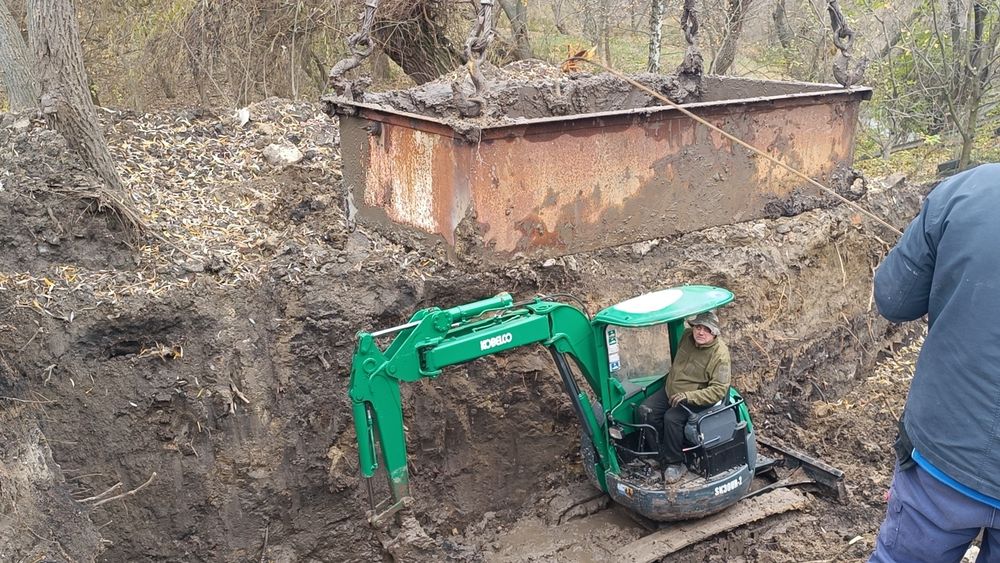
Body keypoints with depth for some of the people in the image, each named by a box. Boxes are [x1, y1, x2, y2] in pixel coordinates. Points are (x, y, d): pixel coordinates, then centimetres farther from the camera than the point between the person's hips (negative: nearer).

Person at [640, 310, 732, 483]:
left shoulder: (720, 354, -22)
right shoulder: (687, 336, -4)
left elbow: (719, 390, -25)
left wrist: (688, 396, -32)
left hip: (697, 399, -7)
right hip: (671, 391, 7)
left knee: (672, 418, -30)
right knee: (647, 410, -12)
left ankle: (675, 464, -12)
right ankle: (664, 455, -3)